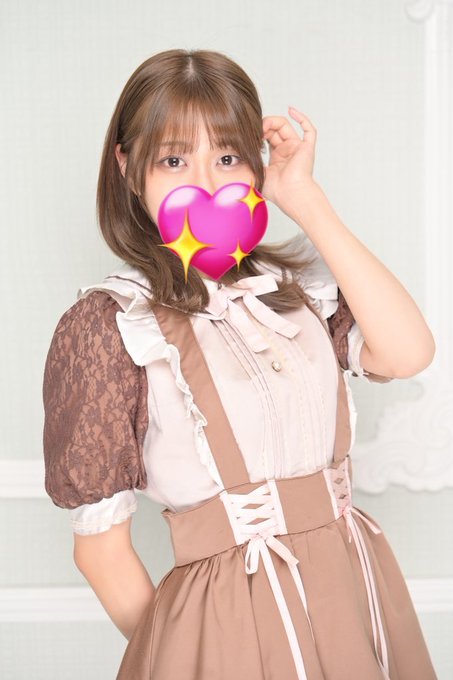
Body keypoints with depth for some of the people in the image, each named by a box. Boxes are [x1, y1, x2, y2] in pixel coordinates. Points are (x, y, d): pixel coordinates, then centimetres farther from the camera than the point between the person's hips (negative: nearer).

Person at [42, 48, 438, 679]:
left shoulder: (294, 283, 7)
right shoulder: (108, 321, -10)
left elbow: (407, 353, -12)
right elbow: (100, 545, -8)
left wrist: (306, 200, -10)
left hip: (356, 591, 6)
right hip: (229, 620, -5)